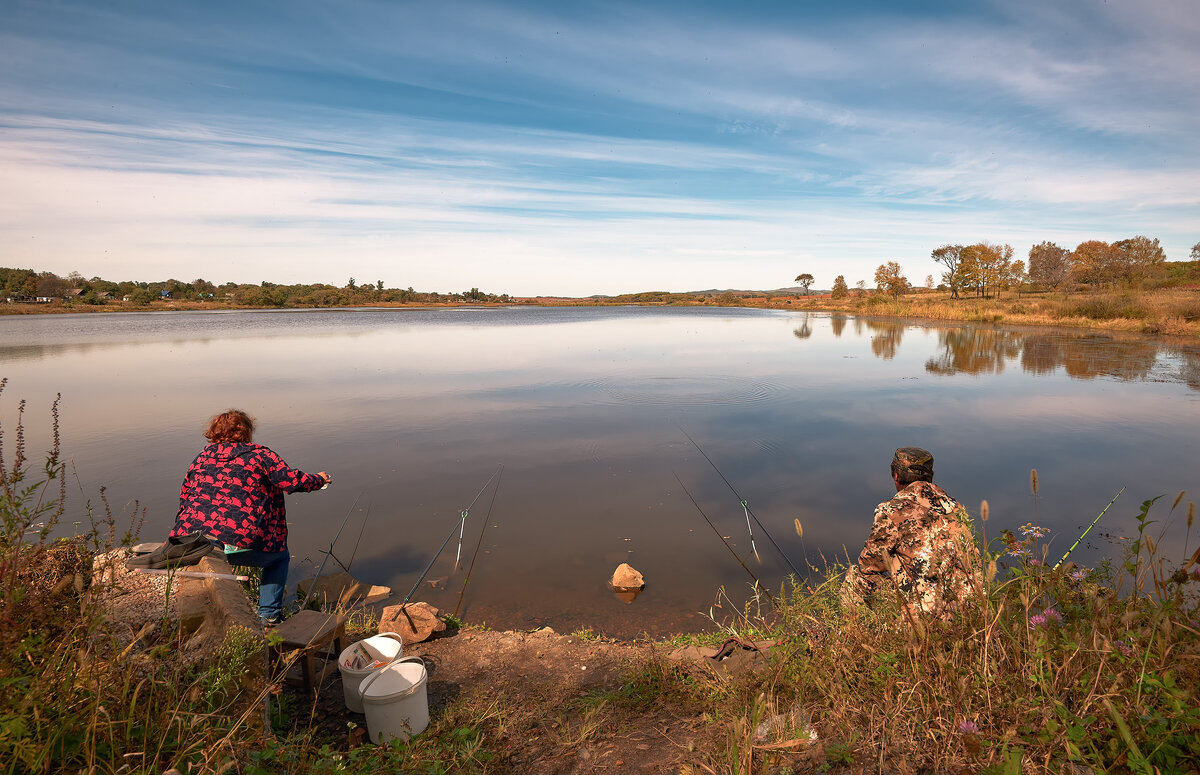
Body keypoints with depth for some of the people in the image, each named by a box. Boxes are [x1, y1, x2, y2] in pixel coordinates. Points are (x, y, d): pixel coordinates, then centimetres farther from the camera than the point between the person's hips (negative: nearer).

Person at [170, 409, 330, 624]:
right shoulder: (258, 454, 6)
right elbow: (293, 481, 0)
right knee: (279, 557, 24)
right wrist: (319, 480, 19)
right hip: (241, 543, -4)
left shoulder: (202, 456, 19)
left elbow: (183, 498, 22)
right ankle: (269, 615, 15)